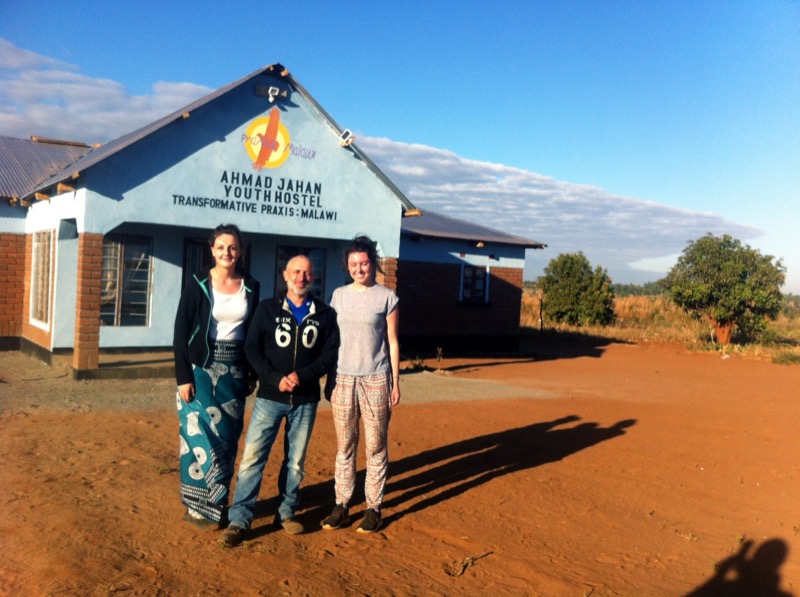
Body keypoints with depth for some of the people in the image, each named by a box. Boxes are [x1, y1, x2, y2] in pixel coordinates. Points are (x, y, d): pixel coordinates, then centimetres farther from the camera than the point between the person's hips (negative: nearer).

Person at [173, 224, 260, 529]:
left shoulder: (250, 287, 4)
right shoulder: (198, 284, -6)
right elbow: (180, 333, -7)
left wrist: (252, 374, 9)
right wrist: (183, 377, -12)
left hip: (234, 372, 4)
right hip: (201, 370, -4)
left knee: (228, 439, 10)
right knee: (201, 438, -2)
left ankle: (217, 502, 24)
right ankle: (198, 506, 13)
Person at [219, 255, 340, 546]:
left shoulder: (325, 314, 4)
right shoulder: (267, 308, 3)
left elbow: (330, 354, 0)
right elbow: (252, 348, -2)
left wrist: (302, 376, -14)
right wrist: (276, 378, -15)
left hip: (305, 400, 1)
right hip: (270, 397, -1)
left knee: (296, 461, 11)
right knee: (252, 457, -6)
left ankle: (287, 512, 27)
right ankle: (239, 521, 2)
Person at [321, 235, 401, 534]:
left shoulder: (387, 297, 1)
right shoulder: (339, 295, 9)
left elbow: (392, 342, 2)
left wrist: (395, 383, 0)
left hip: (376, 380, -3)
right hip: (343, 378, 3)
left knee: (375, 447, 2)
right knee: (345, 446, 7)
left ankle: (374, 508, 12)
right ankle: (342, 506, 15)